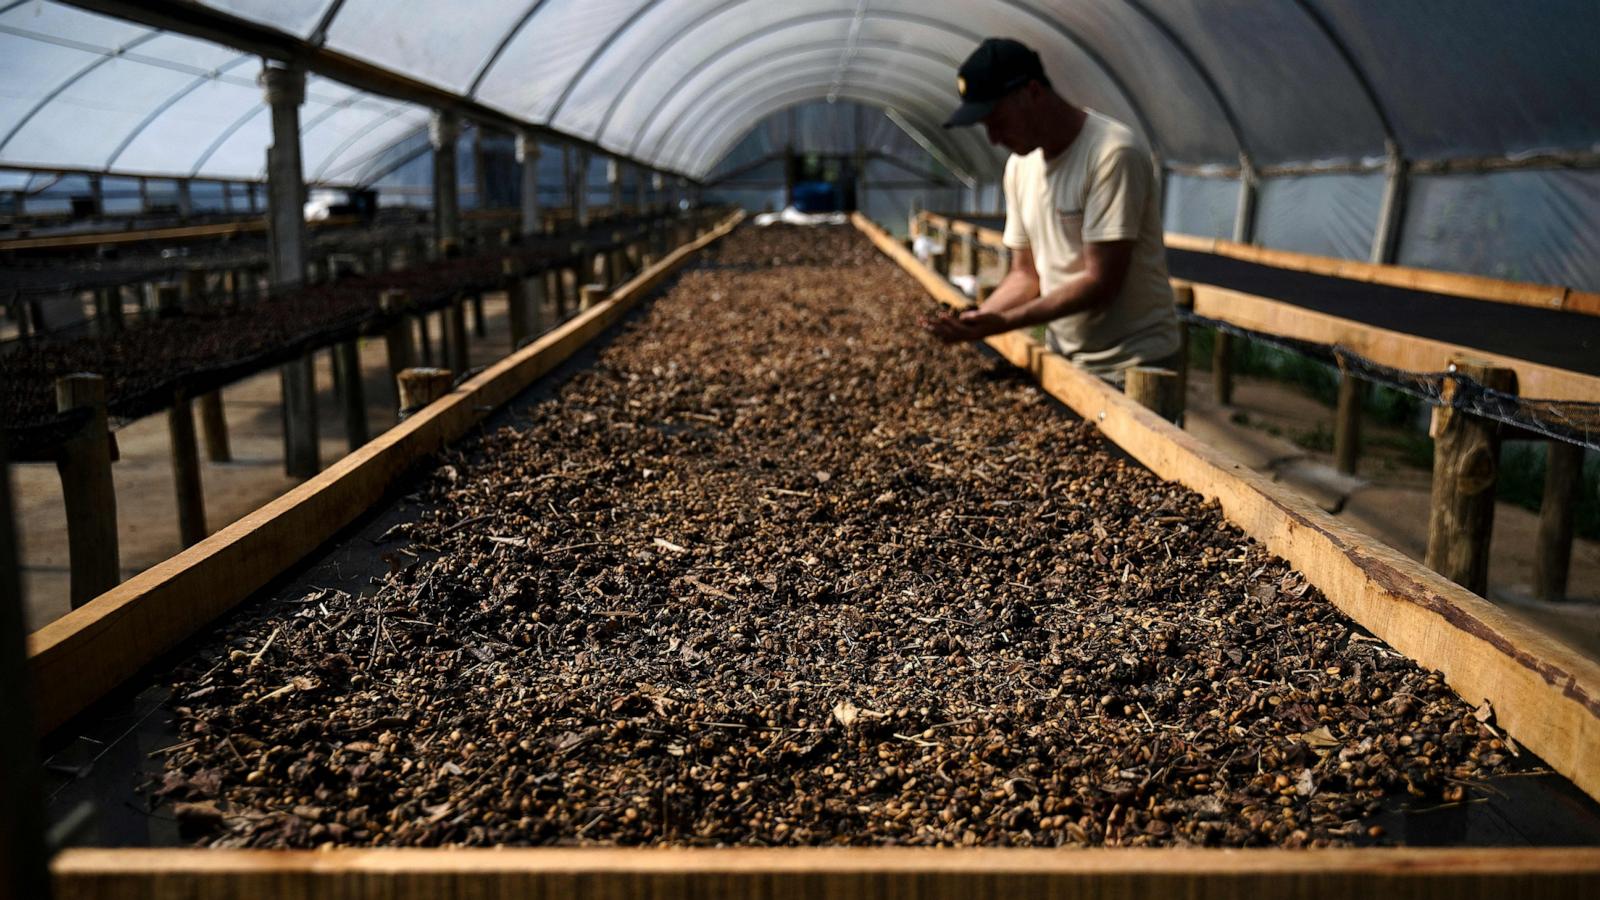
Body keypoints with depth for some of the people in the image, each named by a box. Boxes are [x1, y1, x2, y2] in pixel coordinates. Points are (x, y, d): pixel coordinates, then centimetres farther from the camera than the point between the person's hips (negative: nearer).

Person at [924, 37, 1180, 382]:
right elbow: (1026, 274, 9)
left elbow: (1100, 283, -22)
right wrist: (978, 319, -10)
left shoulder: (1114, 153, -19)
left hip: (1131, 365, -6)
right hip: (1061, 357, 6)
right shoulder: (1019, 165, 4)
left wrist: (1003, 322, -26)